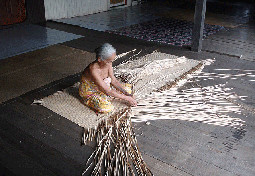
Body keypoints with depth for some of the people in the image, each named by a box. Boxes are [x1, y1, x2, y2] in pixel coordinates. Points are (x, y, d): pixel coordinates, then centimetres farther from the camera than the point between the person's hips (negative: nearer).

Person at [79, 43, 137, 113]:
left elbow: (114, 81, -3)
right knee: (106, 107, -35)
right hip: (90, 93, -7)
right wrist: (126, 98, -27)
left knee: (128, 87, 4)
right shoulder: (93, 70, -37)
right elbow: (107, 91, -33)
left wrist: (127, 94, -13)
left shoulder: (108, 64, -15)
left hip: (104, 87, 7)